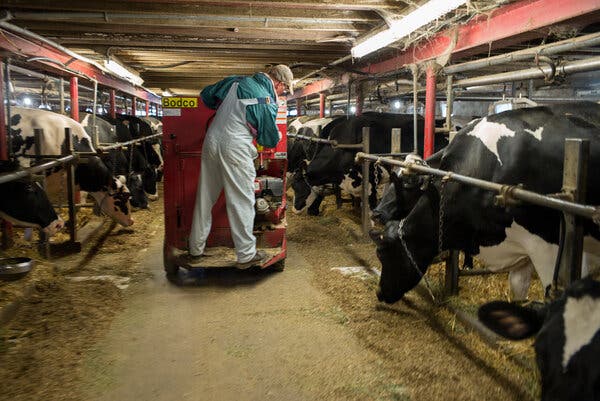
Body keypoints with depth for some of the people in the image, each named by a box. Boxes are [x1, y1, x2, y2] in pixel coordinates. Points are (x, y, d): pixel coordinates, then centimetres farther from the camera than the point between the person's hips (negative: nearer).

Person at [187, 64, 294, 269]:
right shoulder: (267, 102, -7)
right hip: (234, 150, -6)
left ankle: (195, 250, 25)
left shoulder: (236, 81, 8)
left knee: (204, 198, 14)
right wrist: (277, 137, 24)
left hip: (211, 140, 7)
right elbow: (270, 139, 2)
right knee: (242, 202, 4)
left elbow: (206, 95, 19)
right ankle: (246, 255, 12)